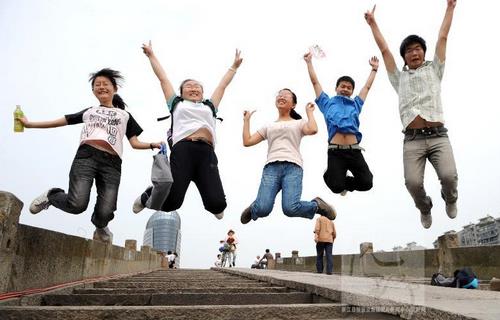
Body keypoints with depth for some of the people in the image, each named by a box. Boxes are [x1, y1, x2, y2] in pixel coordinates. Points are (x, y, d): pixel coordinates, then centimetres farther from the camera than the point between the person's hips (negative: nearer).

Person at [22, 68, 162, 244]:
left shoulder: (125, 115, 28)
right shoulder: (88, 111, 30)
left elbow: (135, 143, 19)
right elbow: (59, 122, 29)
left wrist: (152, 145, 2)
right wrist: (29, 124, 24)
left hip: (111, 163, 0)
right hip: (86, 156, 0)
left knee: (105, 212, -14)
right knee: (77, 204, -21)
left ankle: (100, 228, 25)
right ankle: (51, 196, 15)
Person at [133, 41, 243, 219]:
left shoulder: (209, 106, 32)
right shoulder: (176, 104, 27)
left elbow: (223, 85, 41)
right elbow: (162, 78, 33)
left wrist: (234, 66, 50)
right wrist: (151, 55, 40)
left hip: (207, 153, 2)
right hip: (183, 150, -2)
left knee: (217, 204, -14)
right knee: (171, 201, -15)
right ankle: (148, 196, 22)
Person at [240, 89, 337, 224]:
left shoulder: (299, 122, 20)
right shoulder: (268, 126, 28)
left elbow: (313, 130, -4)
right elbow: (247, 142, 21)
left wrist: (309, 112, 12)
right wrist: (246, 120, 27)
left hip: (293, 166, -2)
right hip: (271, 167, 2)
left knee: (290, 208, -25)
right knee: (263, 209, -21)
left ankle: (316, 205, 8)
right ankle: (254, 209, 18)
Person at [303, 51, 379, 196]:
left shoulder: (355, 104, 26)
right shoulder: (328, 103, 20)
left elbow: (367, 87, 37)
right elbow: (315, 82, 24)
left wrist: (374, 69, 44)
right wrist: (309, 62, 27)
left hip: (354, 151, 3)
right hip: (335, 151, -3)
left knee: (367, 183, -7)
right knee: (336, 187, -13)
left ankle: (344, 182, 24)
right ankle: (329, 175, 25)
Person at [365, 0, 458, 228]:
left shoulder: (434, 70, 23)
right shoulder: (399, 78, 24)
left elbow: (442, 37, 25)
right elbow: (384, 50, 26)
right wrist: (373, 24, 31)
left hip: (438, 136, 0)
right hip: (413, 140, 0)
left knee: (449, 176, -21)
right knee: (413, 182, -18)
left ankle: (450, 199, 16)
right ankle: (425, 208, 16)